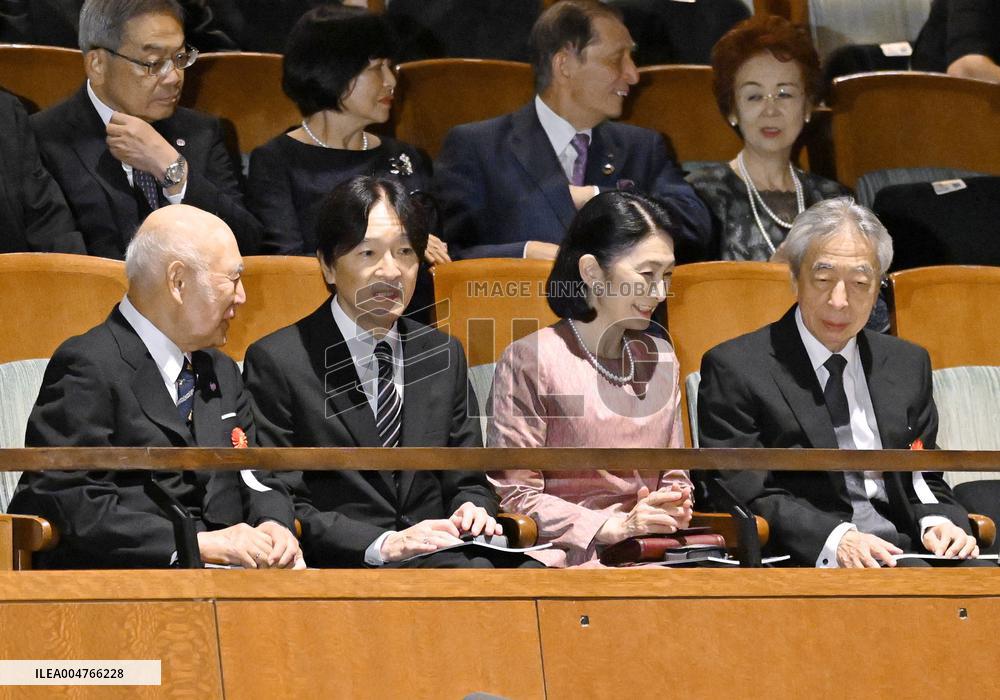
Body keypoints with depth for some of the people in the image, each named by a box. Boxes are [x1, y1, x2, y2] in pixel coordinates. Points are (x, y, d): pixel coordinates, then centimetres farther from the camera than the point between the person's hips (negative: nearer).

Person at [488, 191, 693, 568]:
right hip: (570, 557, -7)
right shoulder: (529, 359, -2)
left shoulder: (659, 356, 19)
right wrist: (612, 527, -16)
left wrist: (675, 506, -3)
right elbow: (513, 496, -6)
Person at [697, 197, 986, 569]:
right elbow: (746, 494, -7)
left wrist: (937, 523, -3)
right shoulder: (735, 368, 2)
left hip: (904, 553, 6)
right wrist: (835, 539, -22)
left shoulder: (908, 365, 21)